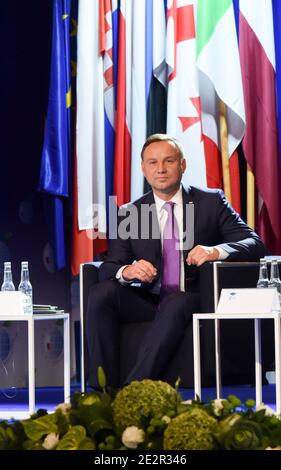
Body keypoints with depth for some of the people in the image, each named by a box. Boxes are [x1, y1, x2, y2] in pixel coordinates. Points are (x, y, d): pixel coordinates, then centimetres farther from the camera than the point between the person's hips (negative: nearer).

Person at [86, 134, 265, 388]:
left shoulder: (211, 201, 4)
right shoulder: (130, 214, 8)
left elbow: (255, 244, -4)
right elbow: (108, 267, 2)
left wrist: (216, 250, -26)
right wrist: (127, 271, -24)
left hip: (195, 301, -3)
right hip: (149, 301, 3)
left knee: (175, 304, -36)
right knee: (100, 293, -23)